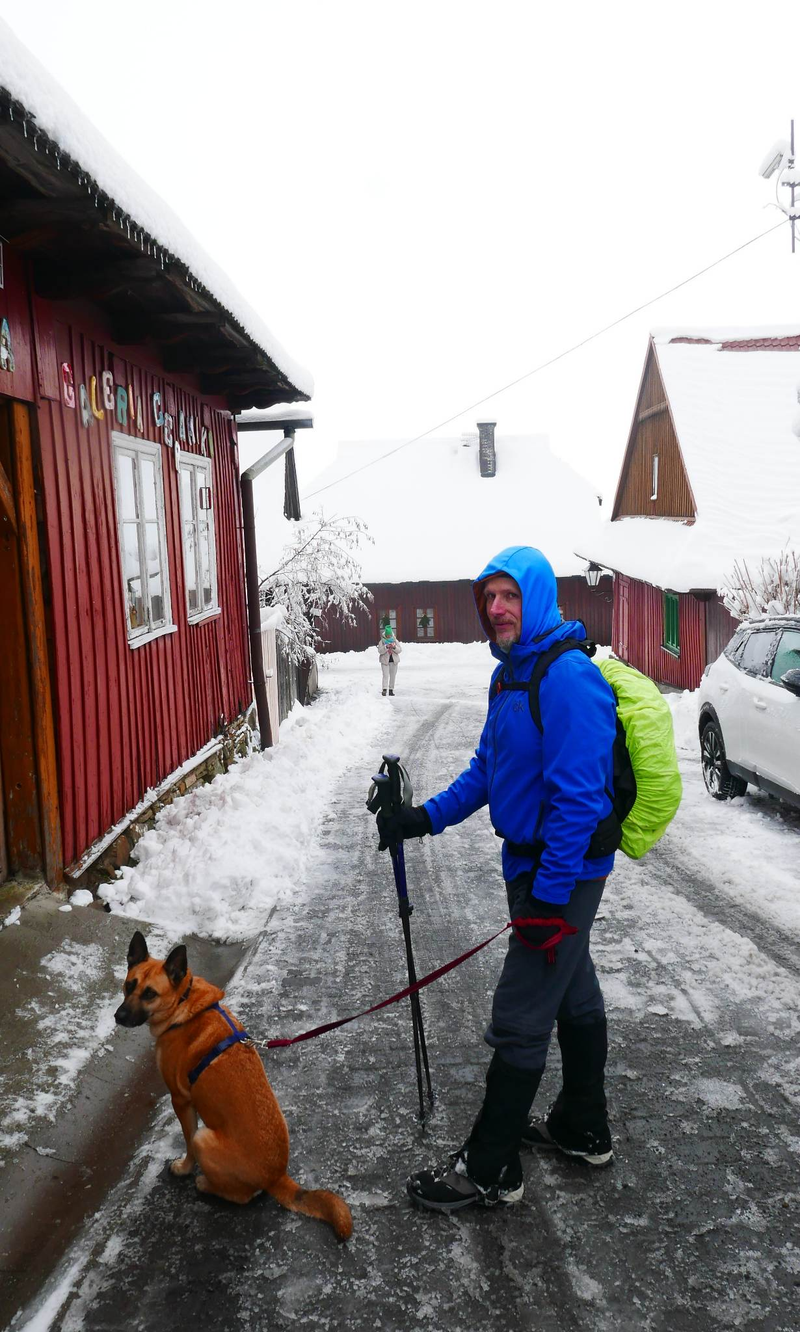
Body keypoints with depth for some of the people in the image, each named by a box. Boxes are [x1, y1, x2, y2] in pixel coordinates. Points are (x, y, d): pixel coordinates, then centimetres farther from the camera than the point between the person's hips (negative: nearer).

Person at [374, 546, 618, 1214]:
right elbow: (486, 772, 15)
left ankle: (488, 1169, 15)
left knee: (520, 1020, 0)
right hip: (533, 861, 10)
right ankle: (583, 1128, 40)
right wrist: (425, 817, 4)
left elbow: (578, 797, -26)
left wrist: (549, 898, -24)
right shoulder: (510, 675, 9)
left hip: (562, 871, -10)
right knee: (573, 994, 22)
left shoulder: (569, 678, -23)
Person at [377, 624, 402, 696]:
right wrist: (386, 647, -24)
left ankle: (391, 690, 12)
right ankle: (384, 689, -18)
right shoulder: (382, 641, -1)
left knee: (393, 676, 5)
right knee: (385, 675, -13)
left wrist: (394, 647, -18)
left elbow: (400, 650, 0)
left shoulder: (395, 641, 6)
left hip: (393, 661, 3)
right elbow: (380, 651, -11)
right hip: (385, 661, -3)